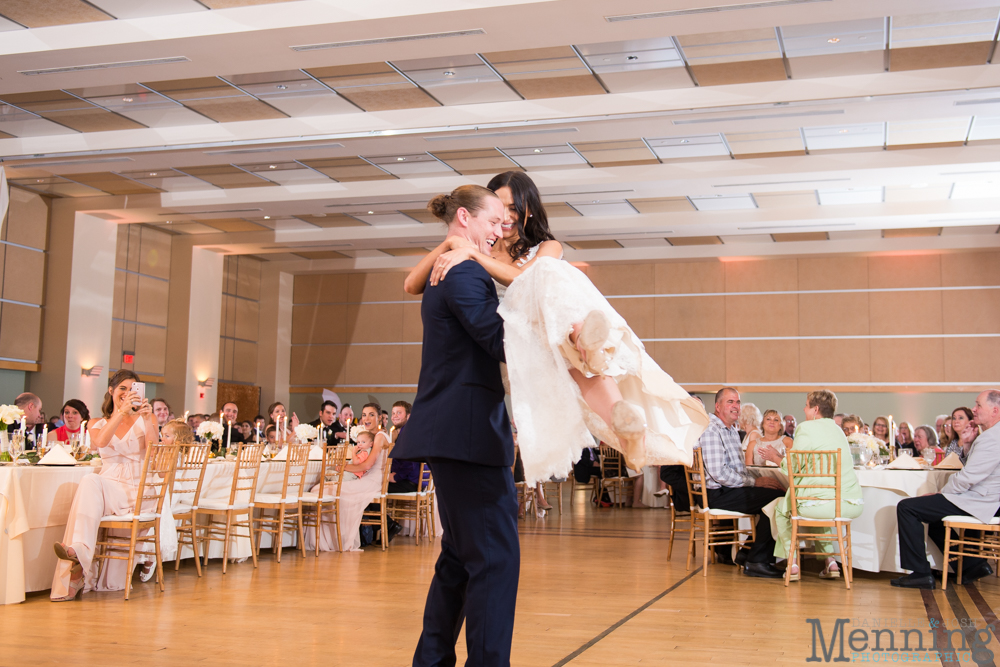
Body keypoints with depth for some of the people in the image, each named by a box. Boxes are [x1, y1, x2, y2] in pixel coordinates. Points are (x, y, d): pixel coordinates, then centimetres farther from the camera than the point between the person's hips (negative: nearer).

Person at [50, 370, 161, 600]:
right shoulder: (98, 424, 17)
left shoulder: (143, 420, 13)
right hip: (109, 485, 1)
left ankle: (79, 551, -34)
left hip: (138, 490, -1)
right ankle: (80, 550, -44)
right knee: (90, 482, -31)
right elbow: (100, 442, -8)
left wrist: (147, 420, -17)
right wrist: (122, 412, -18)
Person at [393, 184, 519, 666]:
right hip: (468, 431, -11)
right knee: (495, 556, -8)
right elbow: (502, 342, -19)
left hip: (449, 431, 11)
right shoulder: (465, 272, -12)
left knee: (460, 554, 17)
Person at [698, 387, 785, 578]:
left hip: (729, 491, 10)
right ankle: (756, 562, -14)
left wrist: (758, 480, 3)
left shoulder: (732, 431, 21)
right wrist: (753, 482, -14)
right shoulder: (711, 430, -13)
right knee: (777, 498, -21)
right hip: (718, 494, -10)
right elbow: (718, 473, -21)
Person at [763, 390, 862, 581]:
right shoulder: (837, 429, 19)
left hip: (822, 504, -7)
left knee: (781, 507, 22)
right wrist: (783, 457, 31)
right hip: (853, 505, 7)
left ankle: (793, 565, 15)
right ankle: (830, 562, 26)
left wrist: (775, 458, 15)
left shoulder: (806, 428, -5)